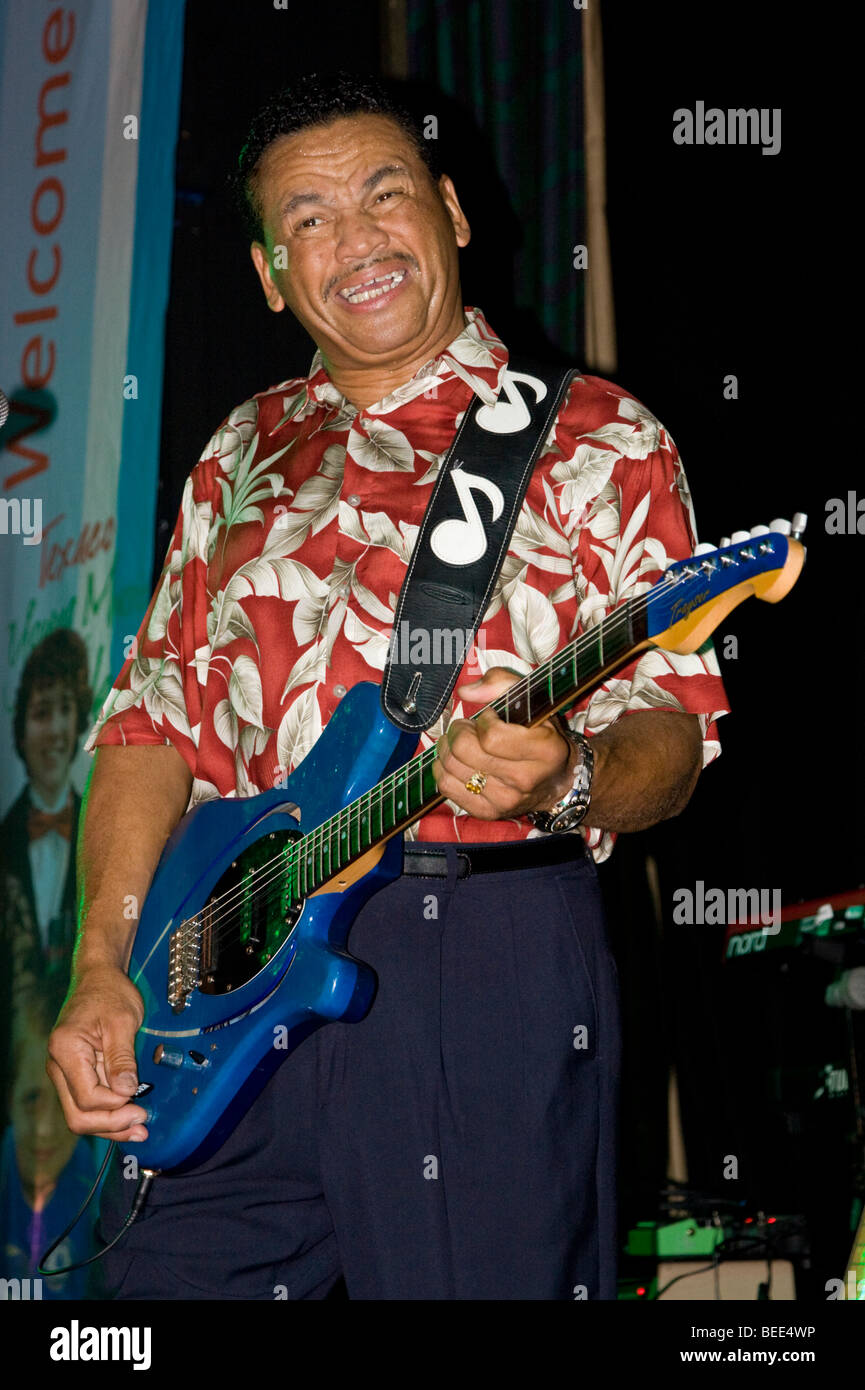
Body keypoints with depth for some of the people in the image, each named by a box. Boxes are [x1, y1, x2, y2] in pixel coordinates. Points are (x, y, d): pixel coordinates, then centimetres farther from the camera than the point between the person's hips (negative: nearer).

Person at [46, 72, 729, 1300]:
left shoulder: (595, 441, 4)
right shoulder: (246, 456, 19)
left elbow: (669, 722, -2)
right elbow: (158, 714, 16)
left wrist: (568, 776, -26)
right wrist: (105, 966, 3)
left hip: (487, 955, -4)